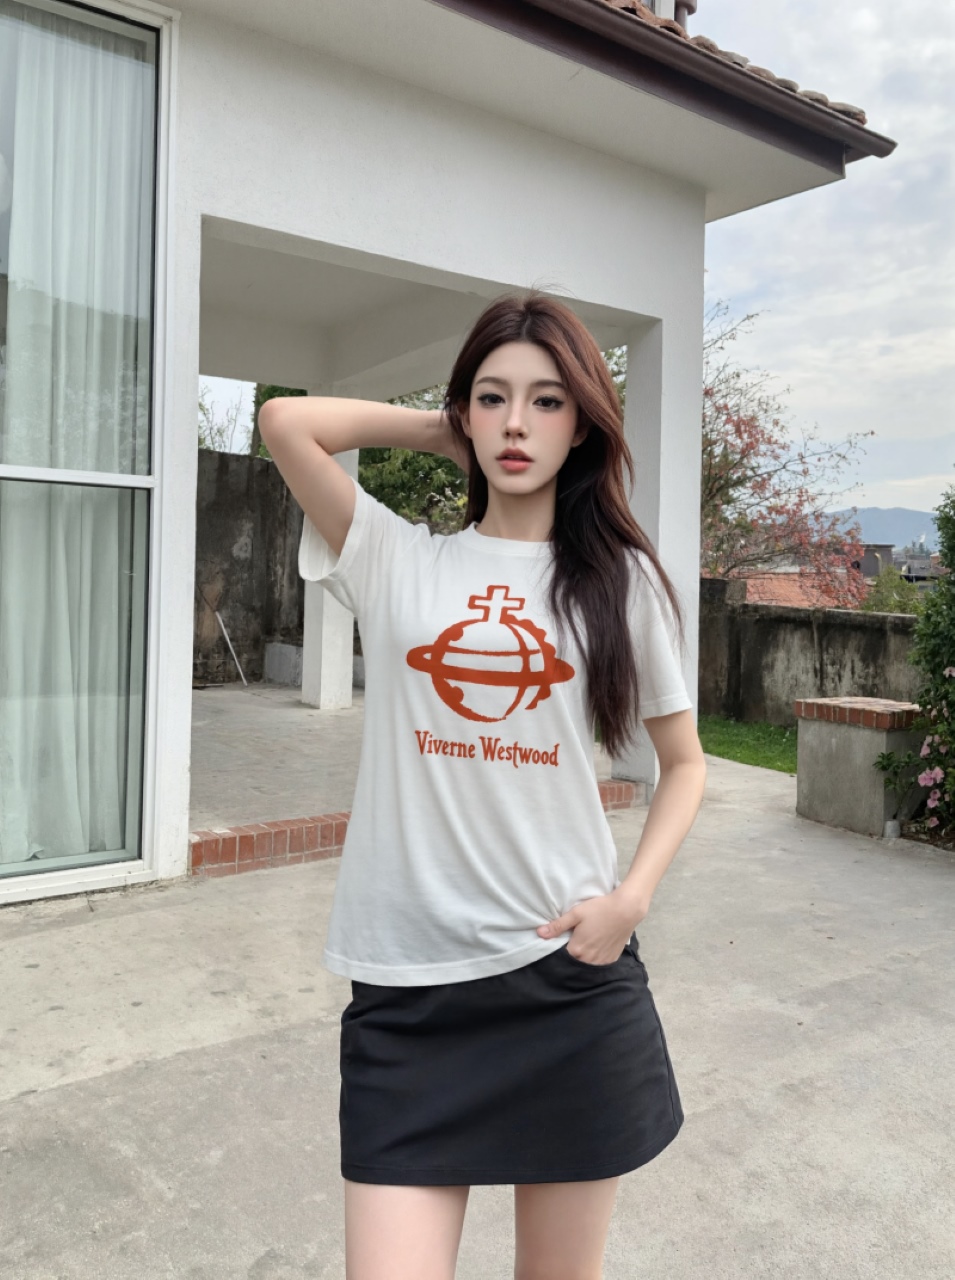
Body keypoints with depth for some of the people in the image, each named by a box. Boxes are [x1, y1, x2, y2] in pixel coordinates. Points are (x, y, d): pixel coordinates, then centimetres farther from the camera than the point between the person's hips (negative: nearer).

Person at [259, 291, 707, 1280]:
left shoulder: (621, 578, 4)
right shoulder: (397, 561, 3)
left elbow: (683, 760, 11)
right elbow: (286, 421, -10)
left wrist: (633, 895, -5)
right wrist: (439, 429, 3)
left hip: (570, 971, 1)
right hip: (408, 983, 0)